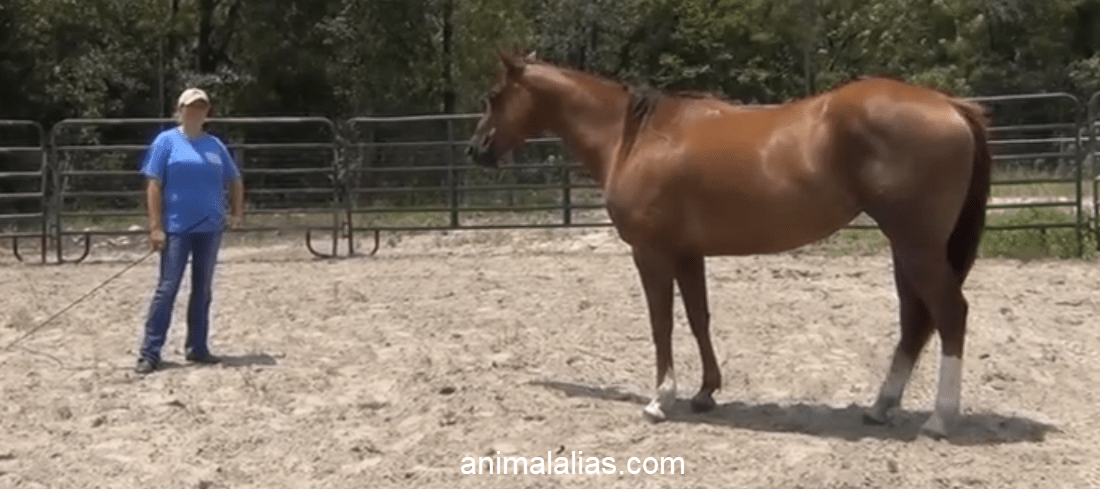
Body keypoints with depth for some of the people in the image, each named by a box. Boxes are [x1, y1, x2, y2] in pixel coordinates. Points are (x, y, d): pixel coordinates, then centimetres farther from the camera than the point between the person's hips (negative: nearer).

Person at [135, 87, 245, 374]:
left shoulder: (215, 145, 9)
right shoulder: (167, 141, -3)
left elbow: (234, 180, 19)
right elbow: (153, 185, -7)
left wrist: (238, 213, 7)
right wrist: (156, 227, -13)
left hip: (210, 229, 4)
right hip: (176, 228, -4)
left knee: (203, 289, 10)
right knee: (167, 288, -5)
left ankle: (197, 347, 20)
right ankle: (150, 352, 1)